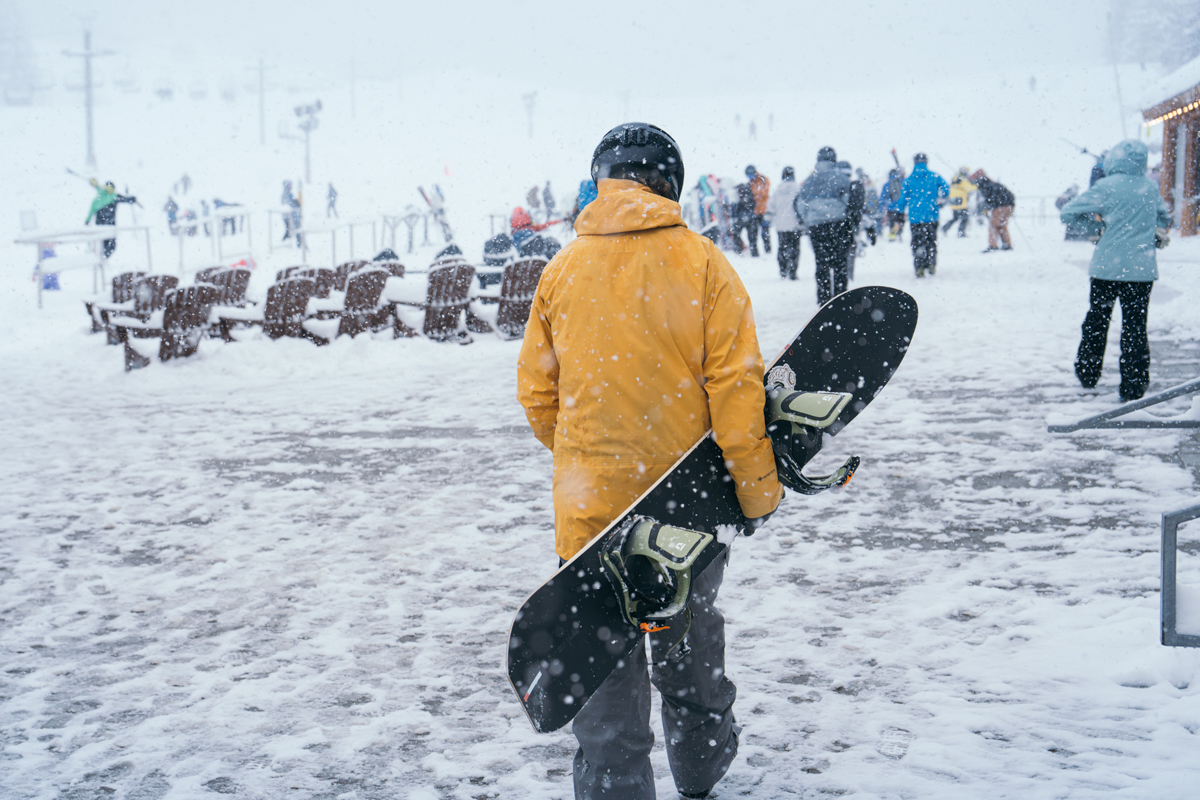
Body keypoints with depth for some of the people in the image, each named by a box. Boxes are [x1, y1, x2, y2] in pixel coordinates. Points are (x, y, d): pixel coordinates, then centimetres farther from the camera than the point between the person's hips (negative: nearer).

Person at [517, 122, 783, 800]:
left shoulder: (563, 270, -1)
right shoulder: (701, 261, -6)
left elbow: (537, 393, 5)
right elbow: (736, 385, -11)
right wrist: (758, 489, -4)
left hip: (591, 503, 0)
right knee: (691, 638, 21)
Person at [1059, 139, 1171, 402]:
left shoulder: (1106, 187, -9)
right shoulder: (1152, 188, 5)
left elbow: (1067, 214, -7)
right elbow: (1165, 218, 21)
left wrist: (1092, 218, 11)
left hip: (1107, 267, -2)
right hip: (1142, 269, 2)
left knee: (1097, 320, 14)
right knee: (1135, 326, 5)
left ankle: (1087, 376, 24)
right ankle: (1133, 388, 4)